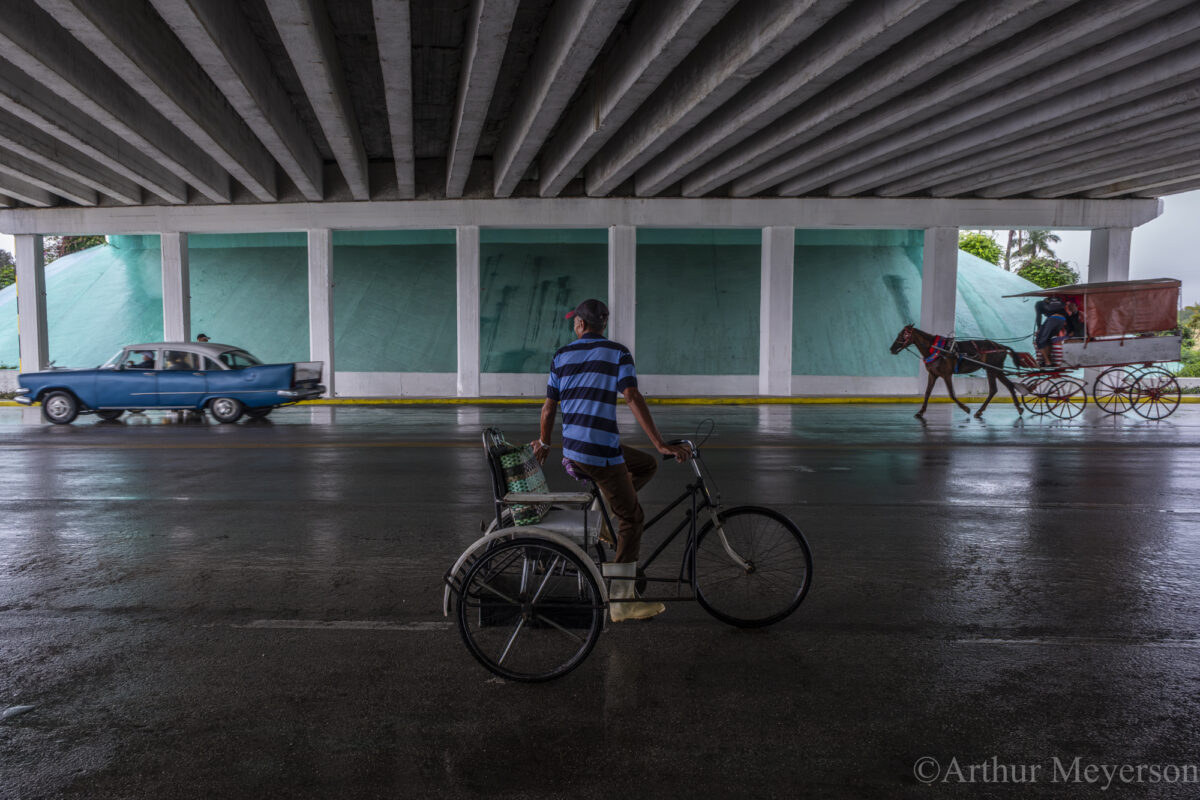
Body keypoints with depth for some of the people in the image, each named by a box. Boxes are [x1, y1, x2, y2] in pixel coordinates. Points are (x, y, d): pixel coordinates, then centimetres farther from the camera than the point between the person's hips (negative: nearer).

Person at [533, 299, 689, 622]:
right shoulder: (617, 353, -3)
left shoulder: (562, 356, 11)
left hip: (572, 449, 7)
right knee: (632, 518, 5)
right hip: (601, 451, -7)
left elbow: (549, 407, 13)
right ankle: (621, 601, 7)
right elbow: (633, 398, -14)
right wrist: (660, 443, -14)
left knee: (647, 465, 24)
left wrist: (543, 443, 28)